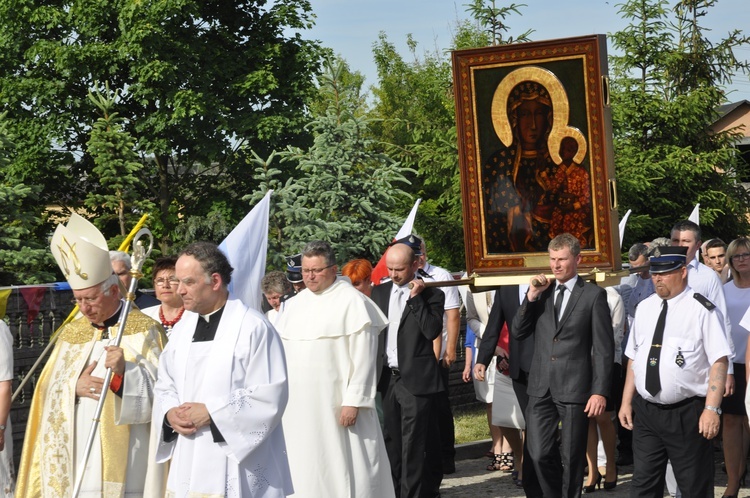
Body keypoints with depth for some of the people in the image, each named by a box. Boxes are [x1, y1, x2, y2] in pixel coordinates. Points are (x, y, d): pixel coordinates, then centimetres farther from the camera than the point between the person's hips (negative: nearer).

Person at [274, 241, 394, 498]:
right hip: (298, 404, 6)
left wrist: (353, 401, -16)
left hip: (335, 404, -6)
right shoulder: (295, 305, 13)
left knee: (340, 470, -3)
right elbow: (281, 350, 15)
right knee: (303, 471, 6)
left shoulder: (352, 302, -6)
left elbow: (363, 357, -10)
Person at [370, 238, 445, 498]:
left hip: (416, 379, -5)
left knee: (413, 442, -5)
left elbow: (432, 331, -15)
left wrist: (416, 298, -16)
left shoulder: (431, 295, -3)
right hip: (388, 377, 5)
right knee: (392, 440, 10)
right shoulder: (379, 292, 12)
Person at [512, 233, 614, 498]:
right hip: (541, 387, 3)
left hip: (574, 389, -3)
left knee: (571, 458, 5)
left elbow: (604, 347, -4)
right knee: (539, 454, -1)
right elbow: (518, 333, 7)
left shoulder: (594, 295, -2)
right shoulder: (541, 292, 12)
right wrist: (532, 296, -5)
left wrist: (600, 391, -11)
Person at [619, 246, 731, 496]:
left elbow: (718, 361, -12)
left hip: (687, 415, -5)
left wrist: (711, 409, -19)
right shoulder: (645, 308, 9)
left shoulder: (701, 310, -9)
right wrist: (627, 401, 11)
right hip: (645, 410, 5)